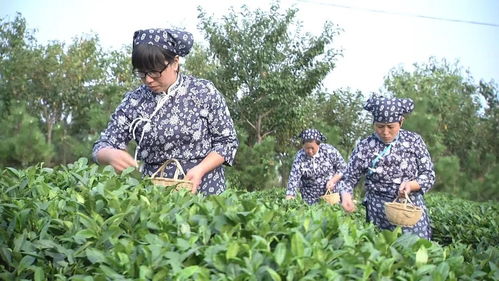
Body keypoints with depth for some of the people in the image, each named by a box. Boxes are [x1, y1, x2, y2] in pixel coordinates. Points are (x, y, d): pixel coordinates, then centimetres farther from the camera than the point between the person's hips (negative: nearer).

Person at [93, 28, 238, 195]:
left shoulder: (205, 92, -2)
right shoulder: (134, 101, 2)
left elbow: (227, 141, 2)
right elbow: (102, 146, 4)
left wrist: (200, 169, -13)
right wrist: (111, 155, -19)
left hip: (205, 191, -2)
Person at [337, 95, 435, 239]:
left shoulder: (414, 141, -3)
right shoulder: (364, 146, -6)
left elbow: (429, 175, 1)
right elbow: (348, 178, -1)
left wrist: (411, 185, -18)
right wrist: (346, 195, -22)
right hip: (379, 215, 0)